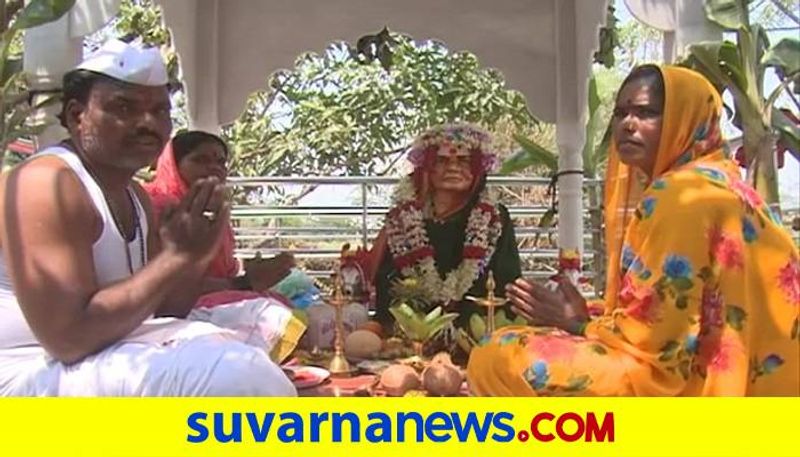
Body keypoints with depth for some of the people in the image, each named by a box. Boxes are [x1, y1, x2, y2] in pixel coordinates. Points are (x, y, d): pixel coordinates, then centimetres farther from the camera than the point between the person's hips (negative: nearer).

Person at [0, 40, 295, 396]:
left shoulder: (133, 195, 10)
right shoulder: (47, 184, -17)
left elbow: (162, 311, 12)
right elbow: (68, 336, -25)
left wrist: (196, 254, -7)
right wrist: (176, 255, -22)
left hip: (108, 354, 9)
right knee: (224, 380, -24)